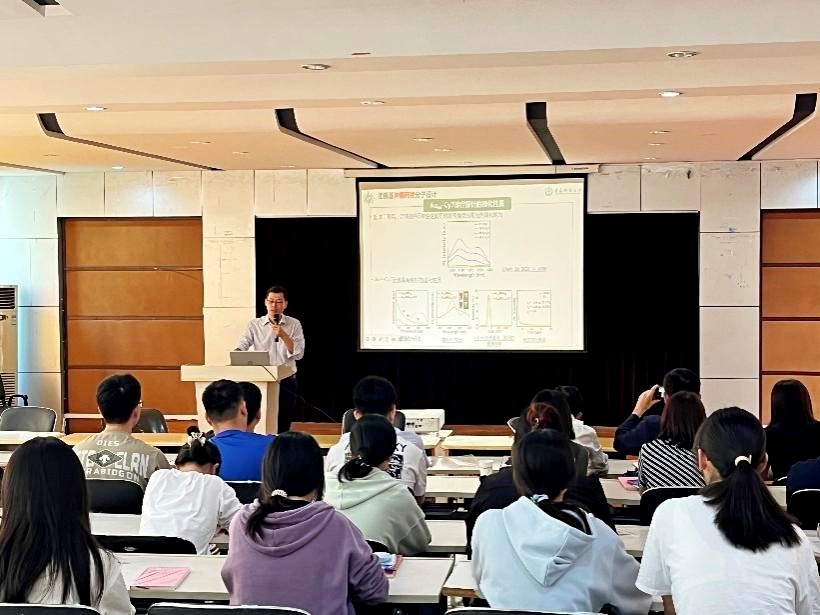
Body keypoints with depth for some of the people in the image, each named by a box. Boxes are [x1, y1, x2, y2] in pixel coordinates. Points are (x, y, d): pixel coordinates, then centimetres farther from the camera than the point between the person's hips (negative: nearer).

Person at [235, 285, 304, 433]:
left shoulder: (294, 324, 3)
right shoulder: (254, 324, 4)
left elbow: (298, 354, -5)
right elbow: (241, 346, -9)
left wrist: (283, 335, -16)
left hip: (286, 381, 0)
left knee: (283, 426, 6)